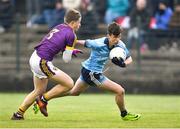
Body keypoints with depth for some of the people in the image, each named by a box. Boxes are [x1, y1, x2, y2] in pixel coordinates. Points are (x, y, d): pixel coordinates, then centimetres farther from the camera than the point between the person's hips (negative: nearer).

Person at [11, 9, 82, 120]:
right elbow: (67, 59, -9)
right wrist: (71, 52, 13)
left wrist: (71, 50, 18)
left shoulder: (60, 27, 11)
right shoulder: (71, 35, -12)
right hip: (42, 63, -9)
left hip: (34, 58, 9)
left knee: (39, 90, 24)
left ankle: (18, 114, 27)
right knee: (69, 84, -4)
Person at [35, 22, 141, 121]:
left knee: (74, 92, 29)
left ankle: (43, 99, 39)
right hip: (92, 73, -8)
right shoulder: (99, 44, -29)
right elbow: (85, 43, -15)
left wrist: (123, 64, -25)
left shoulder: (120, 45, -11)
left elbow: (129, 59, -4)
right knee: (120, 91, -8)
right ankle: (124, 114, 17)